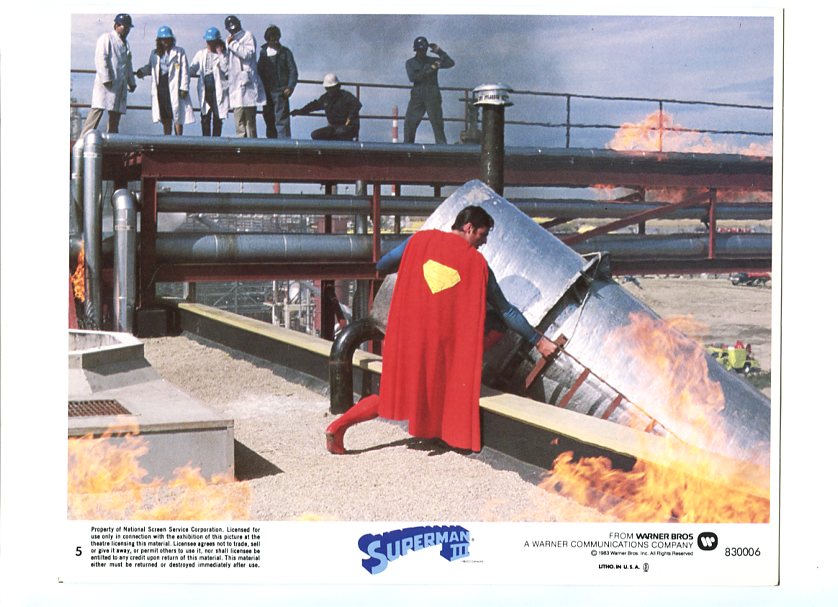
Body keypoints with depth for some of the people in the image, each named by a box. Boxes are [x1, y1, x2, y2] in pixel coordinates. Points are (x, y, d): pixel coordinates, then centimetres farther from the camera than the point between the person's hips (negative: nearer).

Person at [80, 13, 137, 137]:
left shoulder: (125, 43, 24)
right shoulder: (106, 38, -1)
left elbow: (128, 65, 31)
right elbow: (101, 59, -11)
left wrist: (132, 82, 24)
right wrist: (106, 79, -19)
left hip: (120, 85, 8)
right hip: (107, 83, -8)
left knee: (116, 115, 4)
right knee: (97, 111, -14)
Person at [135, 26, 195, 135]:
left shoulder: (179, 52, 3)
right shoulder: (154, 53, 16)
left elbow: (185, 71, -2)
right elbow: (150, 67, 28)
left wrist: (184, 88, -10)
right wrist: (142, 71, 6)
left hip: (174, 88, -4)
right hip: (160, 88, 4)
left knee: (177, 116, -6)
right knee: (165, 118, 7)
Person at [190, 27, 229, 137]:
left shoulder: (223, 54, 3)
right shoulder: (201, 54, 11)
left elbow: (225, 69, -15)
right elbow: (191, 70, 11)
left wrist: (220, 53, -11)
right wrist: (201, 75, -8)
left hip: (218, 89, -2)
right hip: (205, 89, 2)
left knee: (217, 118, 0)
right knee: (205, 117, 1)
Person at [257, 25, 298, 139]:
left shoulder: (285, 52, 2)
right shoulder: (263, 52, 13)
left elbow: (293, 71, -2)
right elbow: (259, 70, 18)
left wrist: (290, 87, -13)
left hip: (280, 91, -5)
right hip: (266, 91, 5)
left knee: (281, 119, -11)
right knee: (268, 119, 9)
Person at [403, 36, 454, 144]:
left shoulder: (433, 61, 10)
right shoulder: (410, 63, 10)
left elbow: (450, 63, -1)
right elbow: (412, 77, -8)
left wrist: (439, 51, -7)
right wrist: (428, 70, -16)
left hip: (432, 97, -1)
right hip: (417, 97, 1)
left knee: (437, 123, -7)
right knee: (409, 122, 0)